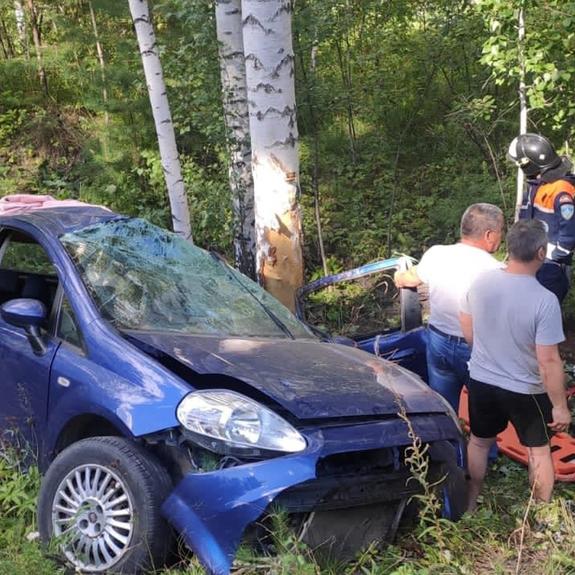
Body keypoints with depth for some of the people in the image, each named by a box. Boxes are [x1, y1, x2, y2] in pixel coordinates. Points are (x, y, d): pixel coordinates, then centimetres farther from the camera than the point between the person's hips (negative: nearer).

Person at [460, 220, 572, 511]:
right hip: (526, 390, -4)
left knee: (479, 442, 24)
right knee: (539, 451, 18)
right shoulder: (545, 300, -27)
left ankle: (470, 505, 39)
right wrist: (560, 406, -12)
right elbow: (548, 361, -24)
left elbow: (467, 330, 2)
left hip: (481, 381, 4)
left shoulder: (481, 282, -13)